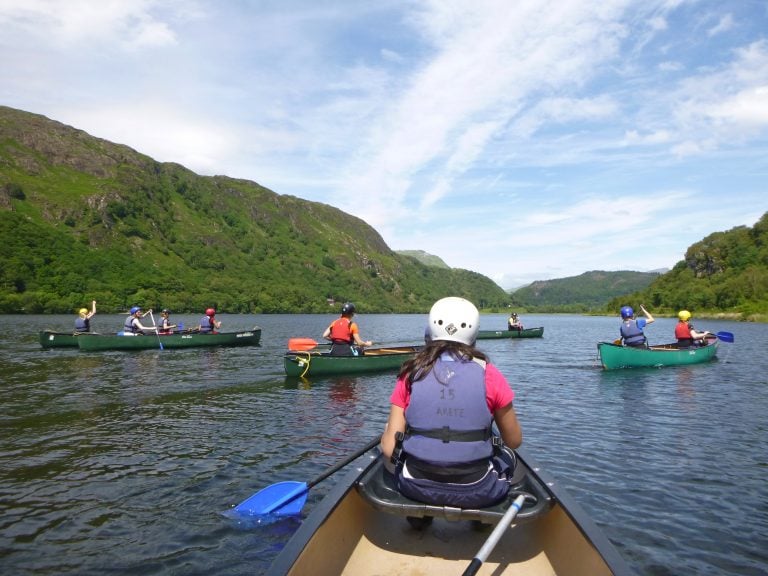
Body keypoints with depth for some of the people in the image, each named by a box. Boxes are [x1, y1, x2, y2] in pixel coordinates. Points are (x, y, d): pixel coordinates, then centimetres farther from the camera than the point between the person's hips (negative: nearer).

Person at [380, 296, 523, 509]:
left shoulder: (411, 373, -6)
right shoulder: (489, 374, -8)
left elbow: (389, 449, -7)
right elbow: (514, 441, 2)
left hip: (416, 489, 1)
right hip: (477, 493, 0)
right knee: (507, 456, 30)